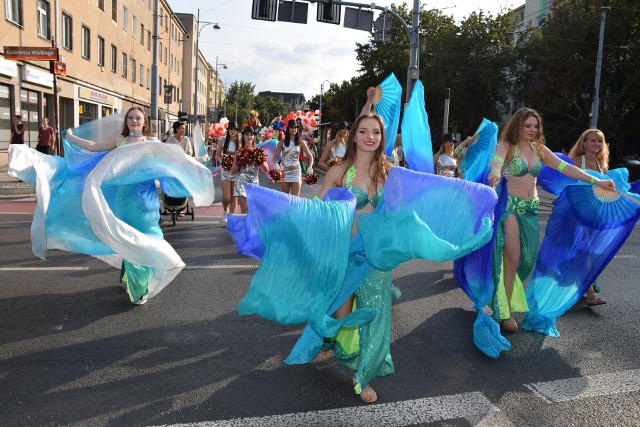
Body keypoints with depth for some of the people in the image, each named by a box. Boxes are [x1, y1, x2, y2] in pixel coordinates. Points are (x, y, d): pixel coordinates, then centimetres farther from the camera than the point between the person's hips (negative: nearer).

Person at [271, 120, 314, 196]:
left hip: (296, 172, -1)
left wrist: (310, 167, -13)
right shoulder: (282, 142, 1)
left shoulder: (301, 143, 2)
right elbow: (275, 156, 0)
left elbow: (310, 156, 4)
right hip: (284, 172, 1)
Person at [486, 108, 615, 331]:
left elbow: (564, 167, 6)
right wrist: (495, 172, -52)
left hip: (531, 209, 6)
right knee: (512, 258, -9)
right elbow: (496, 160, -28)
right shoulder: (506, 145, -7)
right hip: (511, 206, -6)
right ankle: (504, 312, 0)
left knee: (528, 258, 7)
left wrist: (596, 181, 1)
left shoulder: (539, 149, 9)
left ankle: (509, 295, 26)